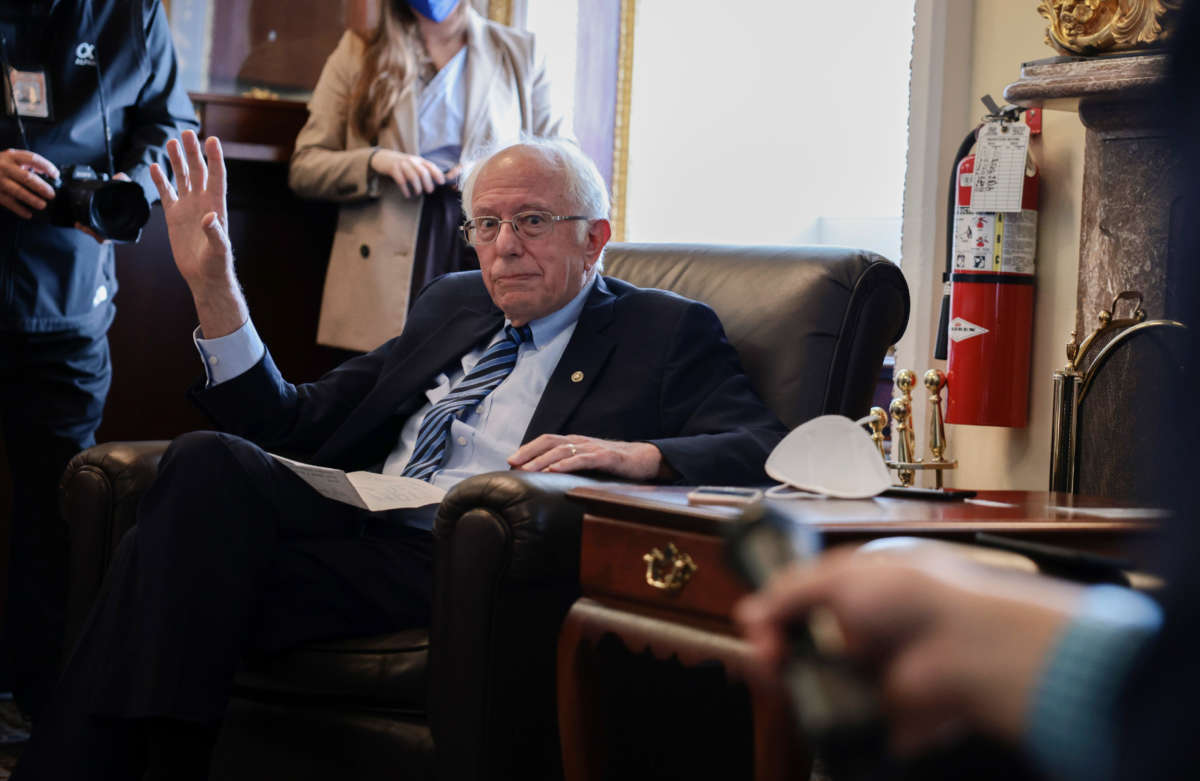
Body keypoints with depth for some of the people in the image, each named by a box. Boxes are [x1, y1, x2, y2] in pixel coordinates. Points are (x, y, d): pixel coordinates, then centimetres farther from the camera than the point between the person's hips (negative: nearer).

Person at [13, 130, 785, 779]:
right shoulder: (452, 304, 28)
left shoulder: (668, 331, 11)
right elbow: (296, 424, 22)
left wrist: (638, 454, -23)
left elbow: (766, 451, -5)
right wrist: (213, 284, 12)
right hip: (361, 525, 6)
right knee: (209, 461, -26)